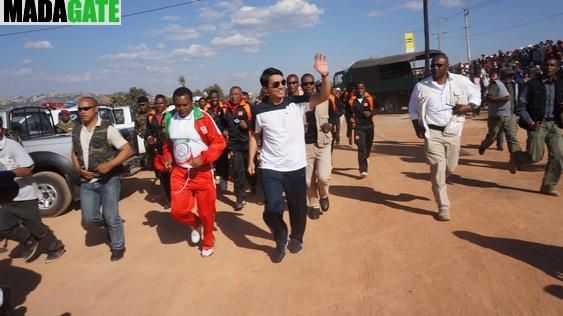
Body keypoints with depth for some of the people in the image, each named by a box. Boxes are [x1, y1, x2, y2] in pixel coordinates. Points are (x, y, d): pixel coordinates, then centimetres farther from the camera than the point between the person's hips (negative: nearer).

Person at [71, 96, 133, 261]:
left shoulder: (107, 129, -9)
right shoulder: (76, 131, 9)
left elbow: (127, 150, -11)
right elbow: (74, 153, 22)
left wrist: (110, 165, -22)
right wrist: (78, 169, 2)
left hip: (108, 180, -5)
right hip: (87, 182, 5)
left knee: (111, 217, 1)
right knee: (89, 220, 1)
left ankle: (118, 247, 23)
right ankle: (108, 225, 33)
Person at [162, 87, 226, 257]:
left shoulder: (203, 117, -13)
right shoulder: (169, 119, 2)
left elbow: (219, 142, -11)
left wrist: (202, 158, -22)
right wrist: (167, 157, 2)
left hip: (202, 171, -3)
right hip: (179, 171, 4)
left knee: (206, 211, 7)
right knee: (177, 210, -3)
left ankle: (208, 243, 31)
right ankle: (195, 224, 32)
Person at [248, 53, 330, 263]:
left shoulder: (297, 103, -5)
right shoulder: (259, 111, -4)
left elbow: (323, 97, -13)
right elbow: (254, 135, 8)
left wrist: (324, 76, -29)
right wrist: (251, 160, 4)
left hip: (296, 166, 1)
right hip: (270, 168, -1)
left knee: (298, 207, 14)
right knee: (272, 210, -6)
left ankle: (296, 238, 42)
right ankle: (281, 240, 24)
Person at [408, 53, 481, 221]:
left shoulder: (461, 81, 0)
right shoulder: (421, 86, -1)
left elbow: (476, 96, 12)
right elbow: (413, 108, 10)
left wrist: (468, 107, -10)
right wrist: (417, 128, -1)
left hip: (452, 131, 2)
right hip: (432, 133, -2)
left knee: (450, 168, 11)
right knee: (438, 170, -6)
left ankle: (437, 184, 46)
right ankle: (444, 207, 4)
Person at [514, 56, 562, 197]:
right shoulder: (533, 84, -5)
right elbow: (520, 106, -6)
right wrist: (531, 123, -13)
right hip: (538, 124, -4)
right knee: (535, 156, -5)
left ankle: (548, 186, 12)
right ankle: (516, 158, 29)